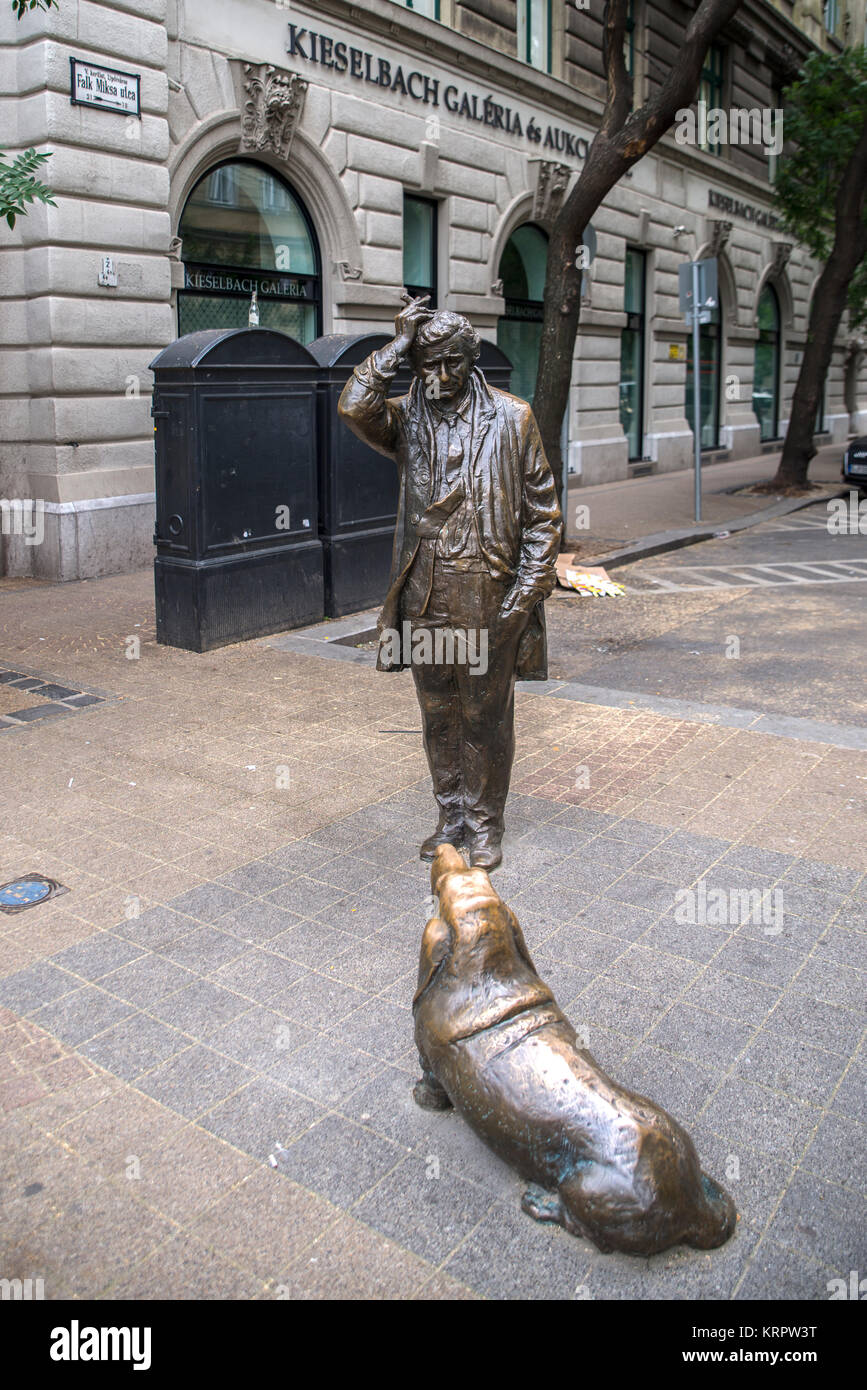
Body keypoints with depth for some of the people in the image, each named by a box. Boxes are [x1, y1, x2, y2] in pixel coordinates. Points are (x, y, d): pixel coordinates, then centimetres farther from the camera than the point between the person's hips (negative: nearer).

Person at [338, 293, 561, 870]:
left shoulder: (512, 418, -1)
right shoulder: (407, 418, 6)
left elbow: (542, 509, 0)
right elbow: (354, 407, -16)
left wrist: (529, 586, -7)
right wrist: (396, 347, -10)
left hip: (491, 598, -3)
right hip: (427, 595, 3)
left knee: (486, 715, 8)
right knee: (439, 714, 13)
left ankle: (485, 825, 24)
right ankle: (452, 816, 30)